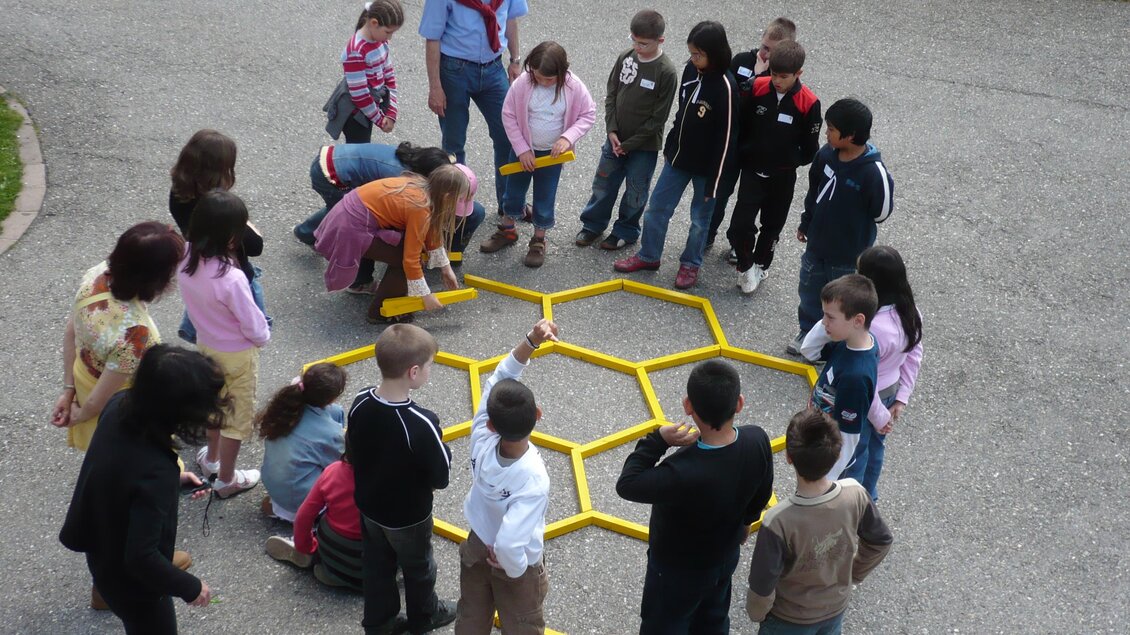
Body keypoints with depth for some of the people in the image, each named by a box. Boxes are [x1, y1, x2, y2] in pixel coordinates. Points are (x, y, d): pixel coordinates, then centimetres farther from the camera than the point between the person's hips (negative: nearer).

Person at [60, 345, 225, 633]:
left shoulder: (119, 405, -19)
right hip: (132, 580, -7)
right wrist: (191, 587, -21)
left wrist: (173, 478, 2)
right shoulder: (155, 473, -41)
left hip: (104, 551, 8)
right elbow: (141, 558, -34)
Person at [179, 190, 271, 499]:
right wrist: (263, 336, -3)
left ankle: (211, 458, 54)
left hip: (205, 343, 6)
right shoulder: (230, 279, -38)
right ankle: (226, 479, 35)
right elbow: (253, 326, -25)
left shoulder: (185, 260, -19)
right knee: (237, 415, 17)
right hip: (237, 354, -6)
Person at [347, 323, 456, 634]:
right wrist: (440, 448, -7)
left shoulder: (360, 403, -18)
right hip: (408, 515, -5)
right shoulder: (421, 423, -37)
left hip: (369, 506, 5)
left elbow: (353, 449, 0)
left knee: (376, 566, 25)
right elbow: (442, 478, -25)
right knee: (418, 567, 23)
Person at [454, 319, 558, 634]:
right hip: (513, 564, -4)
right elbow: (509, 544, -45)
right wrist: (517, 570, -24)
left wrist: (531, 340, -32)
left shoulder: (482, 440, -28)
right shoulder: (534, 480, -40)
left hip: (476, 548, 5)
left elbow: (498, 379, -21)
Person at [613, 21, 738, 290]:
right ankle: (648, 256, 33)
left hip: (705, 165, -6)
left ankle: (690, 263, 33)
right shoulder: (691, 69, -6)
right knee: (657, 207, 14)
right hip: (678, 156, 6)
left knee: (700, 217, 13)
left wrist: (713, 181, -16)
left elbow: (726, 138, -20)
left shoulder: (725, 86, -25)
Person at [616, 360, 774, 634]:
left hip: (678, 570, -5)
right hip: (726, 556, 5)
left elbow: (626, 485, -30)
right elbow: (762, 495, -5)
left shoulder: (682, 473, -46)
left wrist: (658, 440, -32)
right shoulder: (758, 441, -26)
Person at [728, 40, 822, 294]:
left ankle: (760, 264, 42)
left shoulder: (809, 103, -18)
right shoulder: (757, 87, -12)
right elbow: (741, 124, 3)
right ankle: (745, 264, 20)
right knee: (740, 225, -6)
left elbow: (810, 149, -7)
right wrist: (744, 154, 0)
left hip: (783, 177, -1)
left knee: (772, 225, 18)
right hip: (752, 170, 1)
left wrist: (790, 161, -7)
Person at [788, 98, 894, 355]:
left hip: (849, 252, -6)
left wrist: (856, 228, -2)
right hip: (817, 242, 6)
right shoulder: (826, 154, -10)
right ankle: (808, 330, 45)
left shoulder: (873, 172, -30)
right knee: (809, 290, 22)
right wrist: (805, 223, 15)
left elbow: (881, 212, -17)